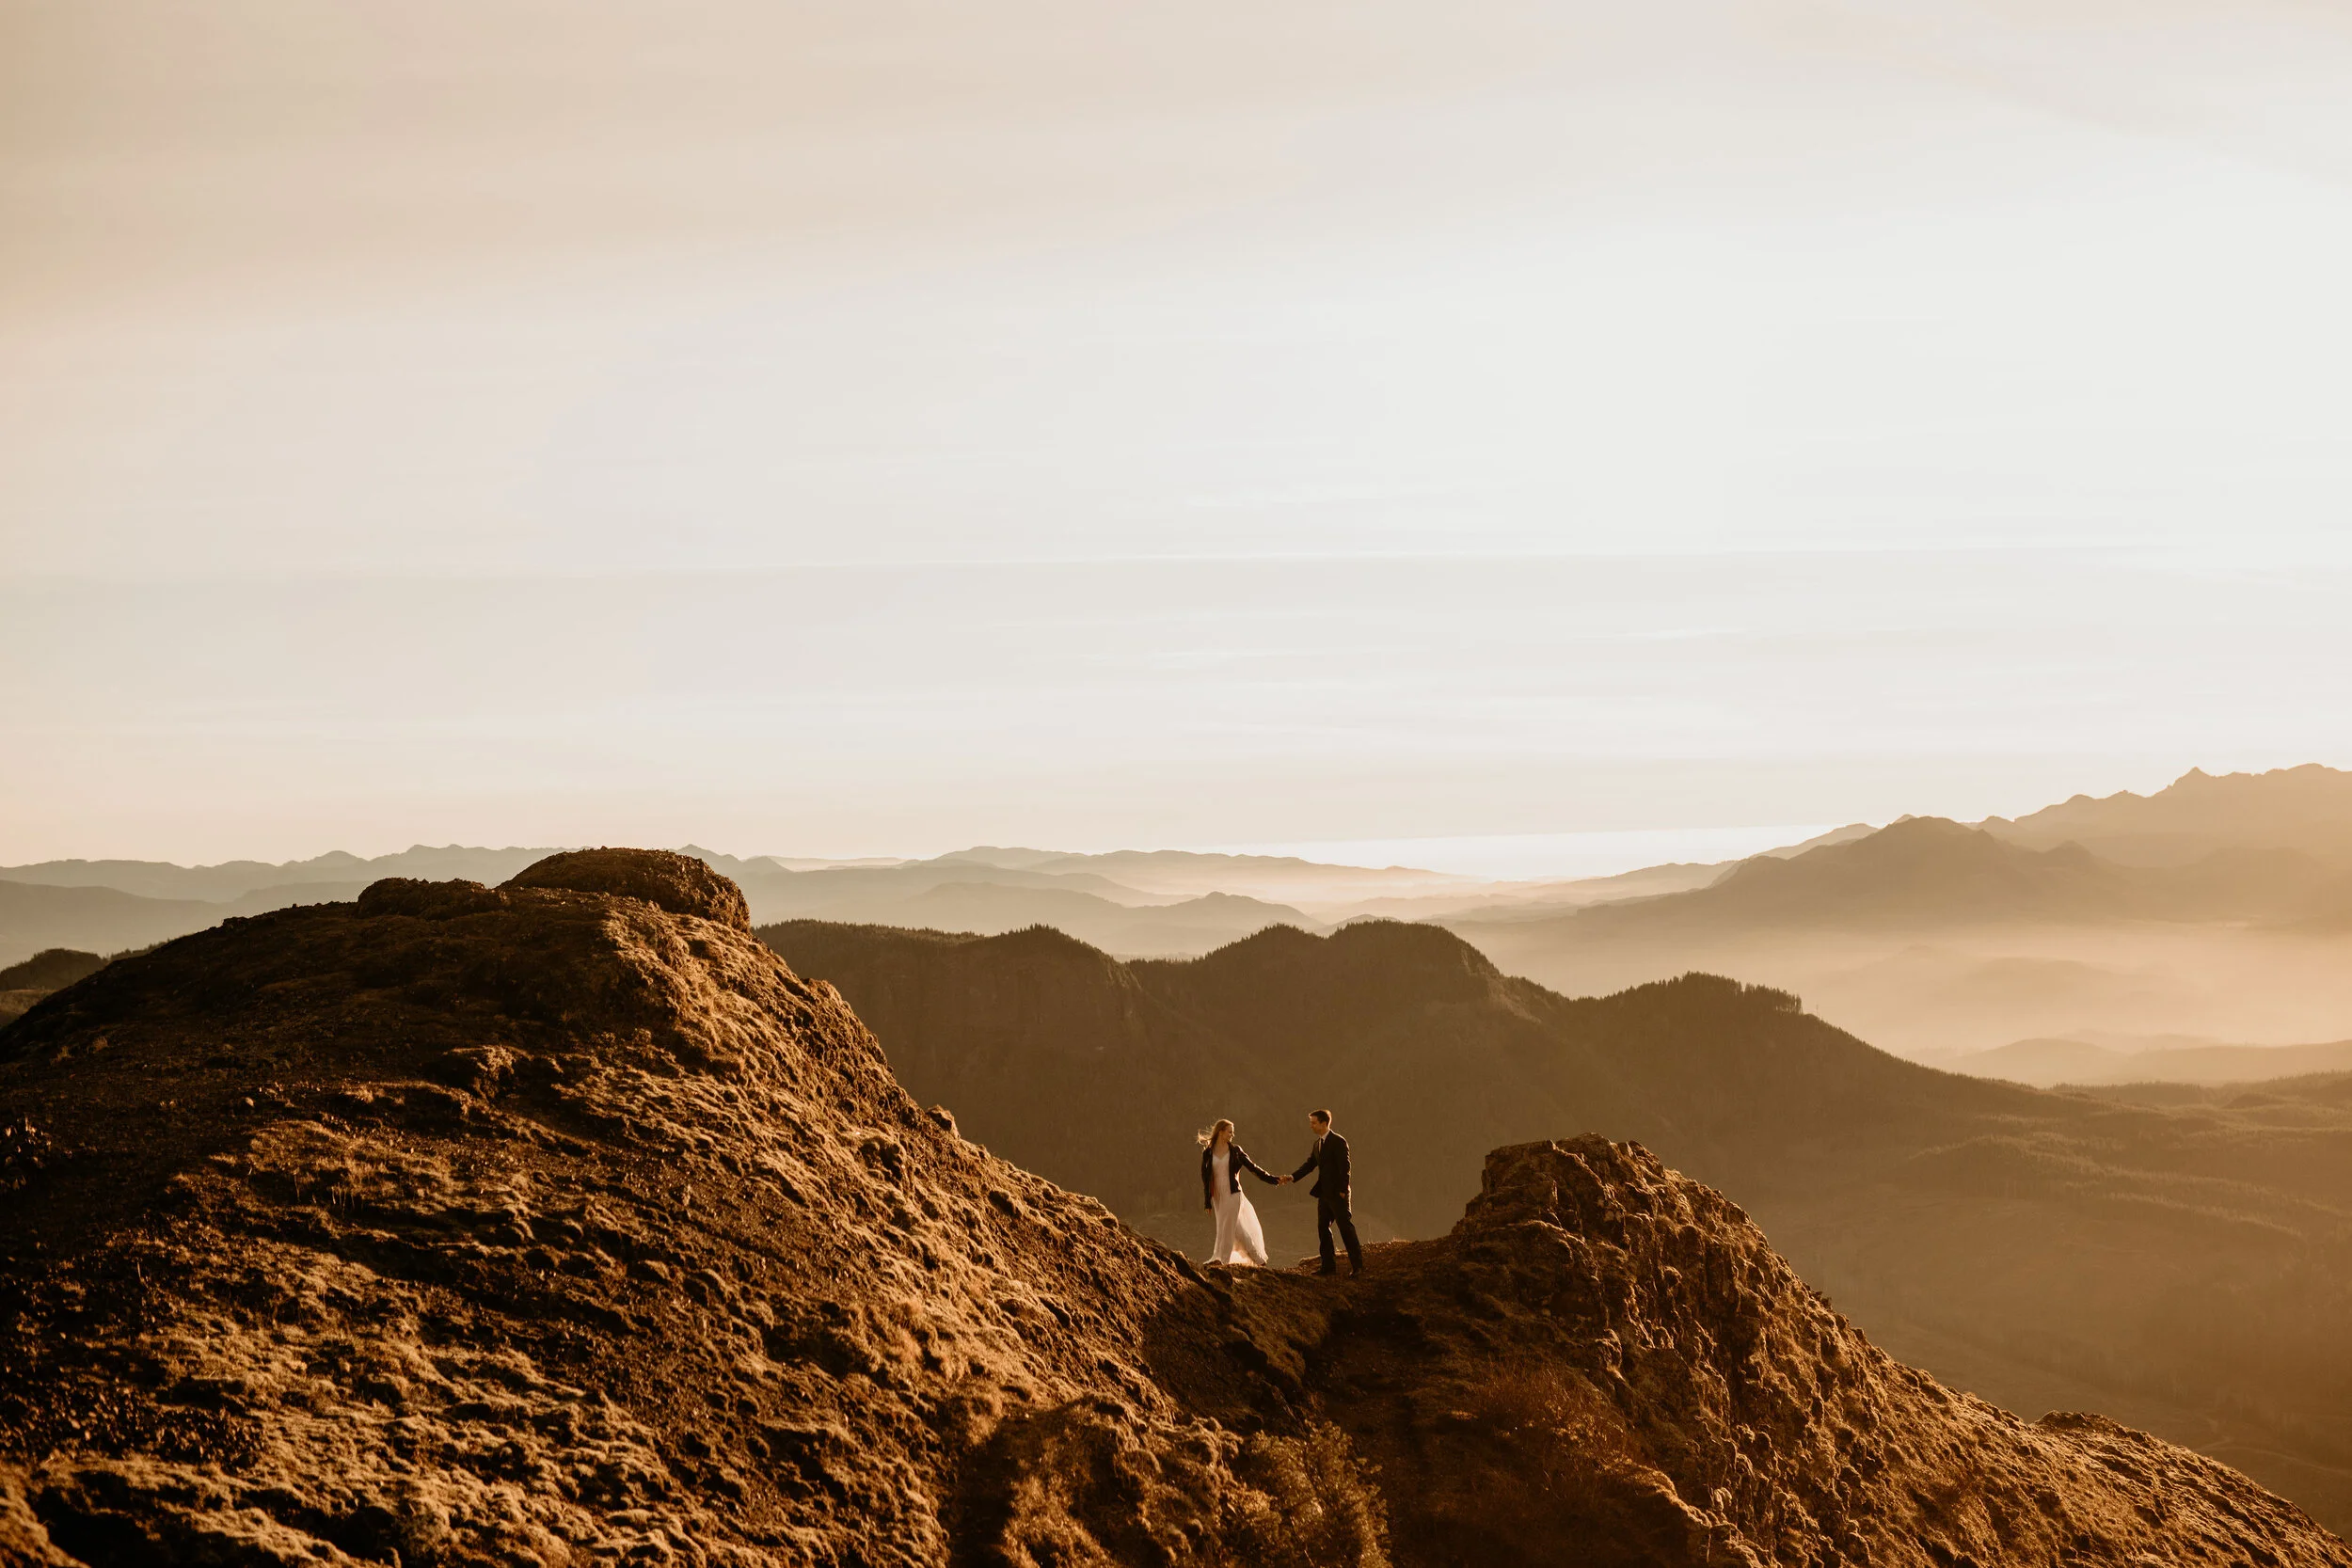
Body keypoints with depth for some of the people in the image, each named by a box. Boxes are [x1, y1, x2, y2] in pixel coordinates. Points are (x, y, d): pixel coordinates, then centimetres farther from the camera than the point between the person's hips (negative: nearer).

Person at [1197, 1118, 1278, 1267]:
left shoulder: (1235, 1151, 2)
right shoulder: (1208, 1153, 2)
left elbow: (1252, 1167, 6)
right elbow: (1205, 1177, 4)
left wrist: (1273, 1179, 3)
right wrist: (1207, 1202, 3)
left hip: (1233, 1194, -2)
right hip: (1217, 1196, 2)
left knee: (1226, 1227, -10)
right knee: (1237, 1229, 5)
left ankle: (1219, 1259, -8)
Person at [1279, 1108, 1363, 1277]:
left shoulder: (1338, 1142, -12)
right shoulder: (1317, 1144, 13)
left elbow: (1344, 1167, -16)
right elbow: (1310, 1164, 11)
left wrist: (1342, 1191, -19)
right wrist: (1292, 1176, -2)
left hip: (1338, 1194, -9)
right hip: (1324, 1193, 9)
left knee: (1346, 1228, -6)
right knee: (1323, 1228, 9)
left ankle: (1357, 1265, -2)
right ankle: (1328, 1266, 15)